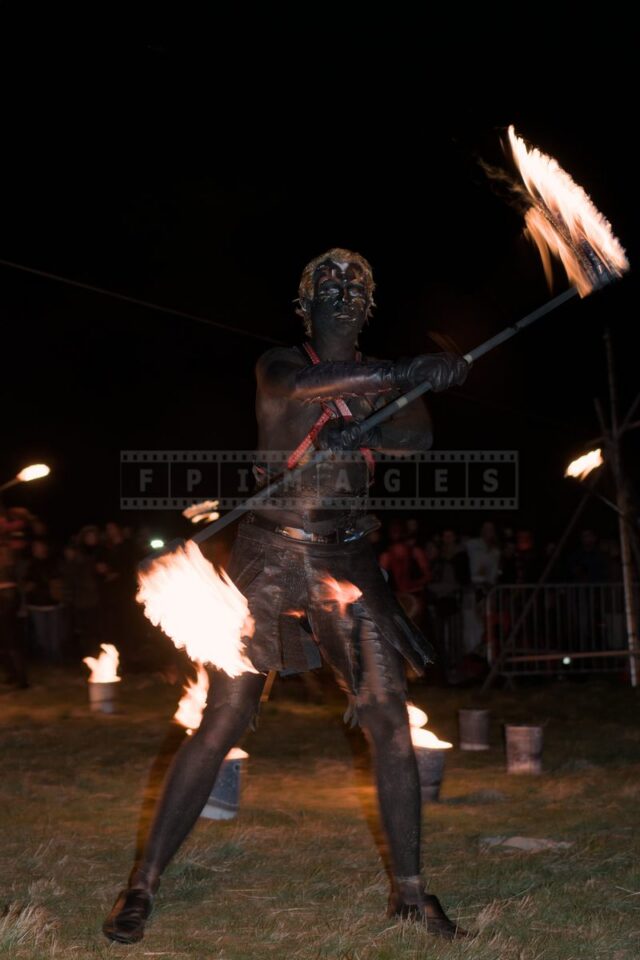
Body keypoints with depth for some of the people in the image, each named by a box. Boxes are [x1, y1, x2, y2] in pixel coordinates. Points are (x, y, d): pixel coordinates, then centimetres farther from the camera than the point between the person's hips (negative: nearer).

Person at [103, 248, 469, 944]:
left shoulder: (380, 380, 13)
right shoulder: (278, 364, 3)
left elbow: (420, 436, -6)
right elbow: (303, 384, -21)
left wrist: (357, 435, -24)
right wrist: (411, 373, -28)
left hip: (347, 565, 3)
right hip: (270, 558, -3)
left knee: (390, 722, -3)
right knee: (221, 722, -6)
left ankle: (409, 891, 9)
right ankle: (142, 885, 3)